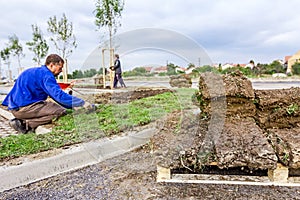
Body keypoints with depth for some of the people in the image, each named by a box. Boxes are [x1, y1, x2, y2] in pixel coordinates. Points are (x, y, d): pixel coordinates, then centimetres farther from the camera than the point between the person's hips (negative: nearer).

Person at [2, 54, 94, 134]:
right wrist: (82, 103, -20)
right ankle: (26, 124, -13)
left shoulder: (37, 71, 20)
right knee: (61, 111, -15)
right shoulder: (46, 74, -12)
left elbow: (55, 94, 22)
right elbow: (59, 95, -23)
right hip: (22, 107, -10)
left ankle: (22, 120, 6)